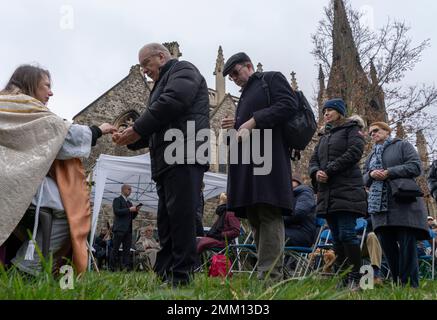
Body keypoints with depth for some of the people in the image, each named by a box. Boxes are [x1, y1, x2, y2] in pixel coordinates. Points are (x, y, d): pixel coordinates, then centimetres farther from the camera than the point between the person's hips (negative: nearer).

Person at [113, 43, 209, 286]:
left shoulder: (183, 70, 5)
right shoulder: (163, 83, 32)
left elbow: (172, 102, -15)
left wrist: (137, 129, -9)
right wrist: (132, 139, 11)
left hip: (184, 157, -10)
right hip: (169, 161, 10)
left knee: (181, 216, -14)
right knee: (167, 220, 6)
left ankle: (182, 278, -14)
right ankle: (165, 276, 8)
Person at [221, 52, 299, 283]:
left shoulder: (272, 79, 9)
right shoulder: (245, 95, 32)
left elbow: (289, 105, -9)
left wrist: (252, 121, -13)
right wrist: (237, 126, 12)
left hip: (267, 157, -9)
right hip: (248, 163, 9)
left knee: (269, 215, -15)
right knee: (255, 218, 2)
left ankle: (270, 277, -19)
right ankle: (269, 274, 3)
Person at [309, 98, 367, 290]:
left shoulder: (352, 129, 8)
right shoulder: (324, 136, 27)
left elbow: (354, 152, -8)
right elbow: (313, 159, 18)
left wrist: (328, 170, -12)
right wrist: (316, 172, -6)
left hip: (347, 190, -6)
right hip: (327, 193, 7)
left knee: (347, 234, -14)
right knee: (336, 237, 4)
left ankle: (355, 278, -9)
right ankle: (343, 277, 8)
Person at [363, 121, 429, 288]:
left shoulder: (402, 145, 10)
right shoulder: (371, 156, 27)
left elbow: (415, 166, -3)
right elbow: (364, 179, 23)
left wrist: (389, 172, -11)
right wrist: (371, 174, -2)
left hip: (403, 202, -5)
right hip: (380, 205, 6)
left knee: (407, 244, -9)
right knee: (387, 245, 0)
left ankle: (410, 284, -5)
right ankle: (397, 283, 8)